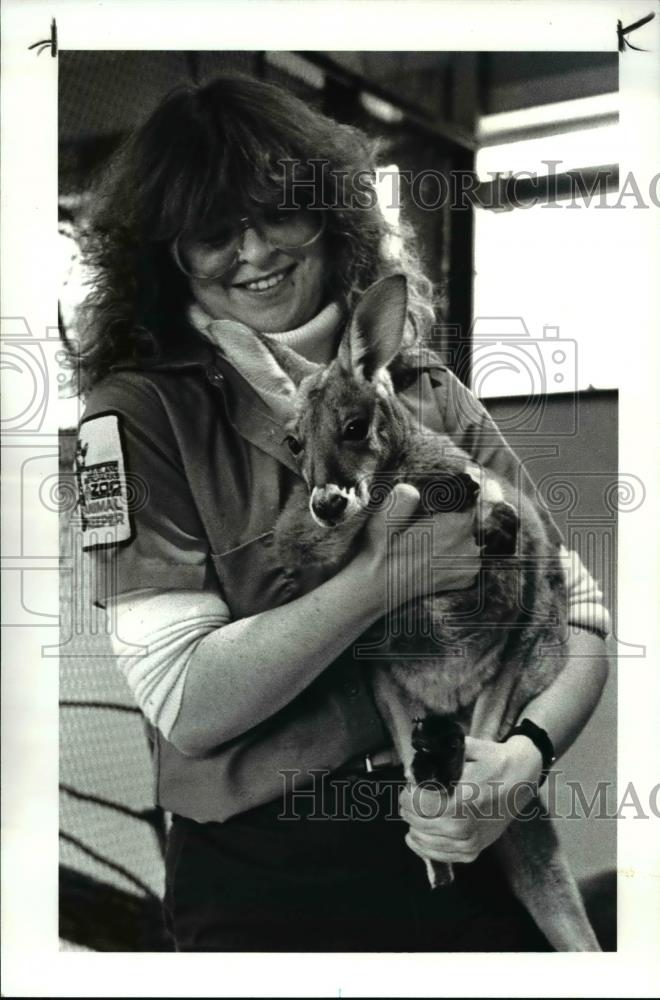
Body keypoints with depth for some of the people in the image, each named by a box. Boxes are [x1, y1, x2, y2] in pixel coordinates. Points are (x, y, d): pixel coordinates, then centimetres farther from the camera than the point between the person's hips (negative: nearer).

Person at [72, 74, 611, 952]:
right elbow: (183, 705, -16)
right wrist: (384, 577, -23)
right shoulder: (140, 416, -9)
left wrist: (527, 753, -19)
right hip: (262, 885, -3)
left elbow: (575, 610, 0)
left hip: (466, 853, 3)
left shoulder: (427, 393, 0)